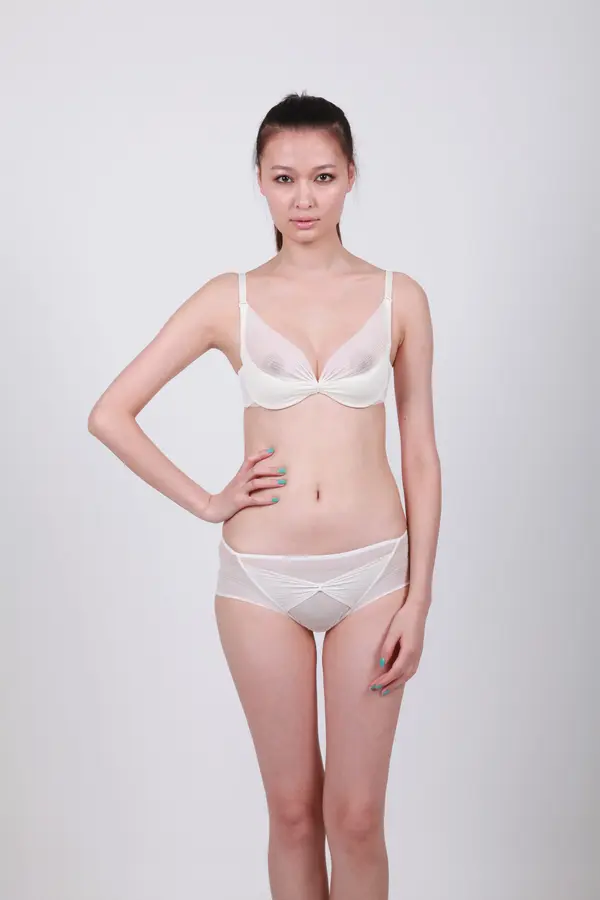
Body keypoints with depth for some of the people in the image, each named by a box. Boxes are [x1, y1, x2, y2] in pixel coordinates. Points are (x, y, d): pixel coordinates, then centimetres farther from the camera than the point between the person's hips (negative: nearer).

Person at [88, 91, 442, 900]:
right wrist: (207, 503, -4)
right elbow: (109, 415, 1)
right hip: (261, 578, 0)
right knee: (292, 808, 13)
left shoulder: (398, 298, 1)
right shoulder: (230, 300, 0)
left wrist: (418, 598, -2)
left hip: (372, 570, 0)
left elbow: (421, 454, 3)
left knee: (355, 814, 8)